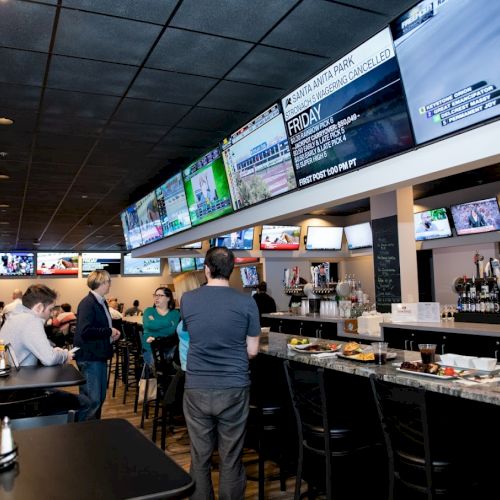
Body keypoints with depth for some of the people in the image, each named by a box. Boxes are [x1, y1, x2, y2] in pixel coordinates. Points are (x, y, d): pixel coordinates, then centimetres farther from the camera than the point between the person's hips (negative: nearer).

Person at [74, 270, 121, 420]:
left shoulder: (102, 303, 12)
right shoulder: (87, 303, -16)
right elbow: (85, 331, -27)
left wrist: (112, 334, 5)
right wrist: (109, 332, -17)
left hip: (100, 356, 10)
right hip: (89, 357, -10)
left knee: (100, 397, 16)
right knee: (91, 400, -6)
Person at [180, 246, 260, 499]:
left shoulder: (187, 299, -2)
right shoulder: (246, 302, -7)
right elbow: (252, 350, 0)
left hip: (196, 389, 1)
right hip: (234, 389, -1)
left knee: (200, 458, 13)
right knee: (231, 459, 10)